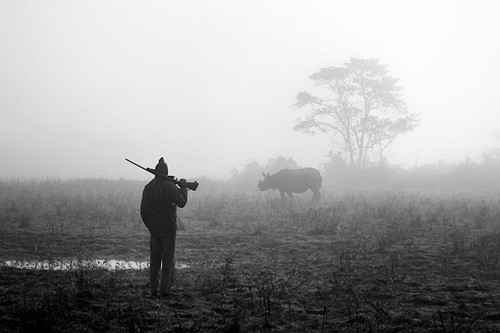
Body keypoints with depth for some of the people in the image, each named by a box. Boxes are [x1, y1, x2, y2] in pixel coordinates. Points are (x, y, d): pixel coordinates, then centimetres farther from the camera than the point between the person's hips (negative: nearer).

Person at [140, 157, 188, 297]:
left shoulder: (148, 188, 4)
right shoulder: (170, 187, -12)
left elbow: (143, 211, 7)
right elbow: (181, 202, -6)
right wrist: (183, 187, 7)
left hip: (154, 229, 4)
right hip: (168, 229, -4)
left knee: (155, 259, 12)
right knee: (168, 260, 3)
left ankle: (154, 289, 12)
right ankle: (164, 289, 0)